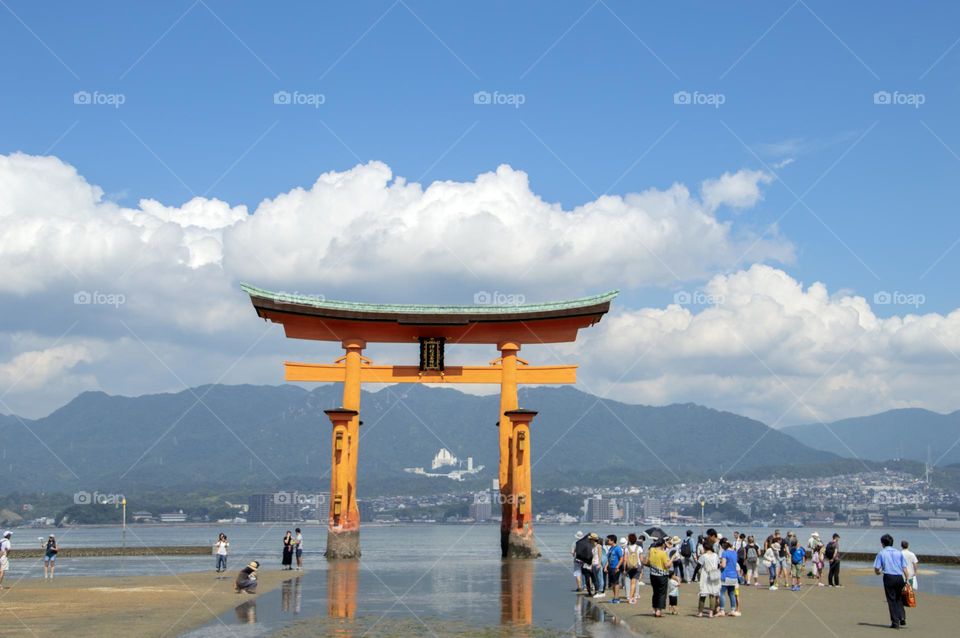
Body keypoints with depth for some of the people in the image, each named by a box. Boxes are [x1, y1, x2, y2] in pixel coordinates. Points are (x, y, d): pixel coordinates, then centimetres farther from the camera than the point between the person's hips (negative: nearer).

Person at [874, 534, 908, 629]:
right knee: (899, 598, 18)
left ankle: (895, 622, 2)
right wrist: (907, 580, 6)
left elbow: (876, 569, -2)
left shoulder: (882, 553, 2)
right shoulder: (899, 553, 9)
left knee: (891, 600, 4)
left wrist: (879, 572, 20)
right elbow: (904, 568, 3)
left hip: (889, 577, -3)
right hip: (900, 577, 3)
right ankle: (902, 618, 2)